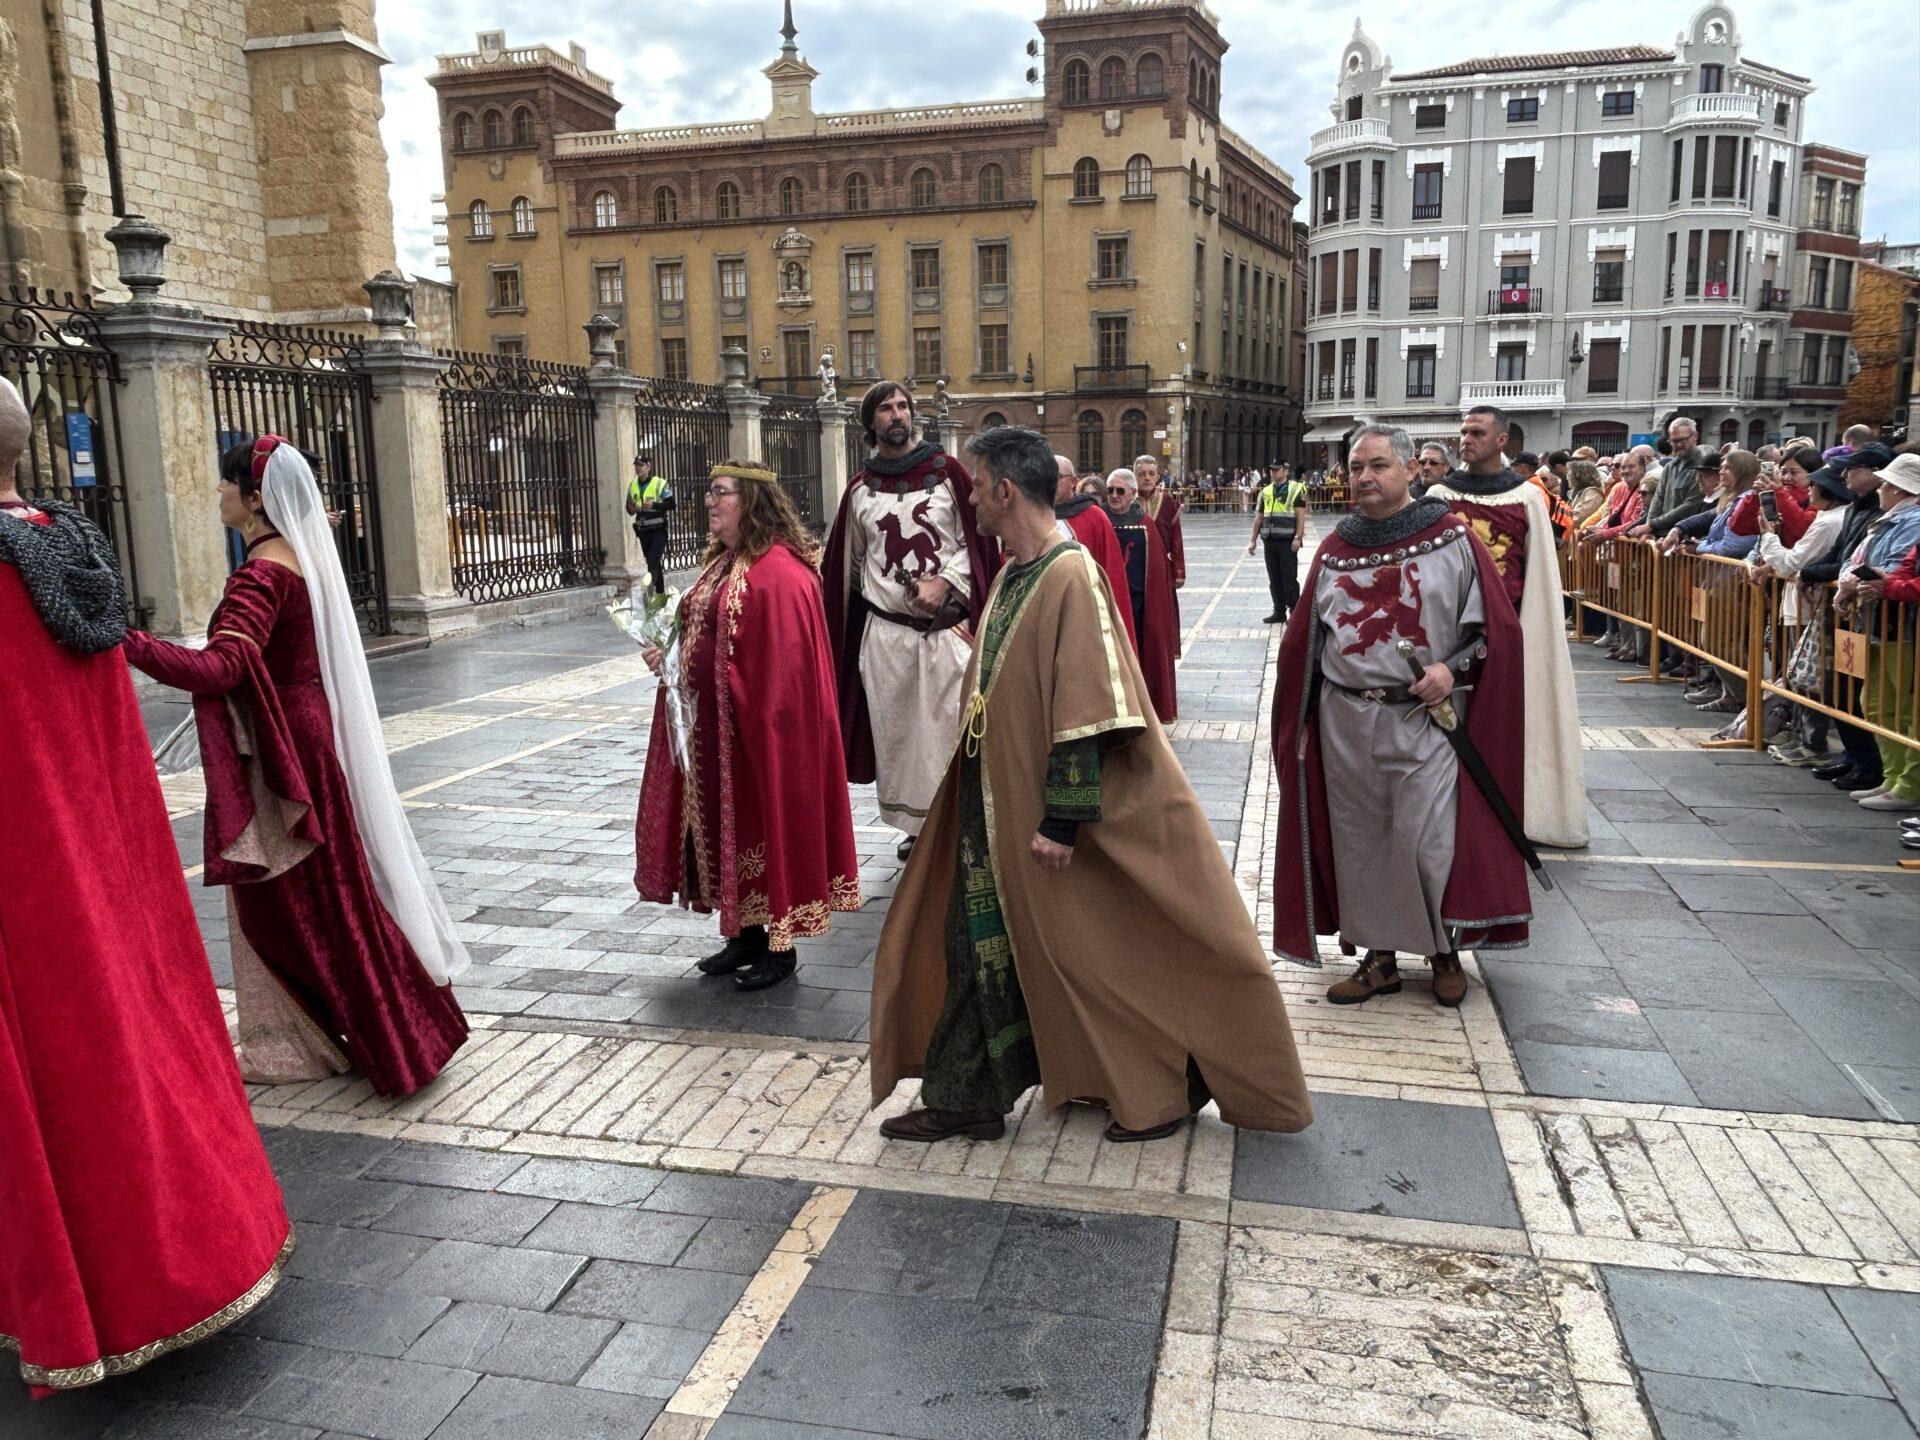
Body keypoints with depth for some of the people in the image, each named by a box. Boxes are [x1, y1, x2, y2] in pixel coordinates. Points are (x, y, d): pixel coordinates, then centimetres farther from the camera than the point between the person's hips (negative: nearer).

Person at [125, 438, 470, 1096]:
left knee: (285, 900, 5)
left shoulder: (260, 575, -21)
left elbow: (219, 668, -35)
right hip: (313, 729, 9)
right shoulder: (305, 555, 6)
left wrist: (125, 642, -41)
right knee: (329, 890, 18)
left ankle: (301, 1045, 20)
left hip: (278, 748, -9)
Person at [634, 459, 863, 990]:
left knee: (765, 823, 2)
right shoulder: (722, 562, 12)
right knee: (727, 825, 15)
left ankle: (780, 947, 16)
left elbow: (781, 667, -21)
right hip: (711, 730, 9)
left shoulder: (778, 573, -18)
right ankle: (747, 936, 28)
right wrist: (669, 653, 2)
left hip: (758, 728, -9)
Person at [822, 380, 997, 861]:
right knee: (897, 730, 5)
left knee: (948, 726, -5)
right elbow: (850, 561, 19)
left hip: (945, 629, -2)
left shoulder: (947, 471, 2)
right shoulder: (859, 489, 9)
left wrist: (945, 582, -12)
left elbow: (975, 541, 0)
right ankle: (916, 825, 18)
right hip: (885, 631, 3)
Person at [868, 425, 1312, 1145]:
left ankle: (1162, 1093, 26)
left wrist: (1062, 817, -22)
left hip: (1042, 811, -9)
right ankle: (965, 1100, 26)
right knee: (975, 942, 12)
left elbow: (1087, 712, -23)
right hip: (993, 801, 9)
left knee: (1106, 946, 6)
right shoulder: (1012, 575, 8)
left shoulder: (1071, 578, -19)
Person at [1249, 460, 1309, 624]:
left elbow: (1301, 516, -8)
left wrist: (1298, 538, -16)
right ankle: (1279, 612, 17)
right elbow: (1259, 518, 17)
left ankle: (1294, 612, 1)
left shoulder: (1296, 489, -3)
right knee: (1274, 579, 9)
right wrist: (1253, 540, 13)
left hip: (1287, 541, -6)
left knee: (1289, 578, -5)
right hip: (1269, 541, 6)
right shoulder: (1265, 492, 14)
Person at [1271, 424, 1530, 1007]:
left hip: (1424, 717, -3)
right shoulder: (1335, 549, 8)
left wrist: (1453, 667, -16)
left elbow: (1496, 626, 0)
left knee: (1427, 842, -3)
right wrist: (1301, 725, 8)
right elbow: (1304, 640, 12)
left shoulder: (1453, 539, -2)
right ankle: (1379, 956, 23)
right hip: (1345, 722, 4)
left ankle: (1445, 950, 21)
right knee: (1361, 842, 9)